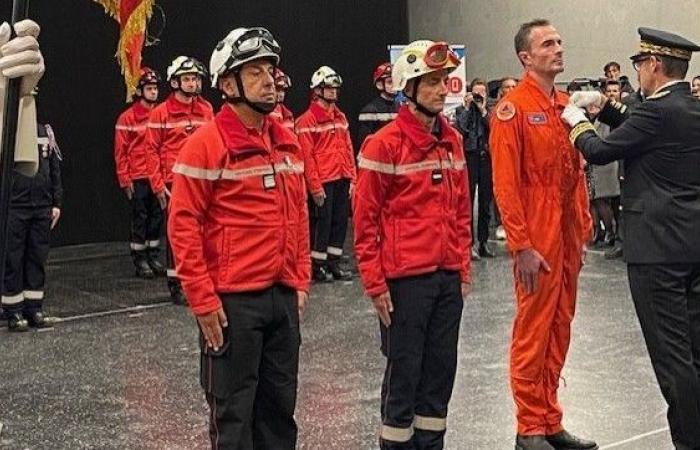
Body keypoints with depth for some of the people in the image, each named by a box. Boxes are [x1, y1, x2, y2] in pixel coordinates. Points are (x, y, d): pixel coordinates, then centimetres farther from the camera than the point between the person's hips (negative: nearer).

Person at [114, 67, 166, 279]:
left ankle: (153, 257, 19)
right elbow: (121, 152, -2)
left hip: (158, 177, 4)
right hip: (138, 179, -4)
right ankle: (140, 261, 9)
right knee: (140, 219, 2)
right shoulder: (127, 118, -2)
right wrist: (125, 179, -6)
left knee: (157, 217, 9)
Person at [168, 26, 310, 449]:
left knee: (280, 405, 14)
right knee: (233, 410, 4)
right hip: (232, 301, -6)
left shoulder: (288, 141, 9)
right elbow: (183, 226, -12)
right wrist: (203, 301, -14)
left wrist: (301, 280, 11)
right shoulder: (206, 145, -11)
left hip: (284, 296, 6)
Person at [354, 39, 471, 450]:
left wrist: (465, 266, 12)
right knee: (403, 372, 3)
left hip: (449, 277, 6)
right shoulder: (385, 145, -9)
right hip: (405, 279, -6)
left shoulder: (452, 140, 9)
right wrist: (375, 284, -10)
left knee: (441, 369, 12)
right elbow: (365, 219, -9)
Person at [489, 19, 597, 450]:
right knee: (533, 333, 0)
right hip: (537, 241, -7)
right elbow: (505, 183, -15)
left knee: (559, 331, 13)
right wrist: (521, 246, -18)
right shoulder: (513, 107, -11)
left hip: (568, 237, 7)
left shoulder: (566, 105, 12)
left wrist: (583, 230, 12)